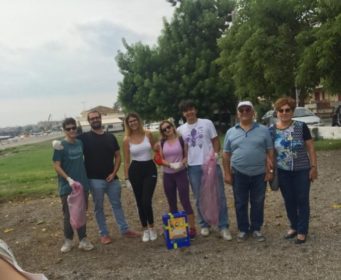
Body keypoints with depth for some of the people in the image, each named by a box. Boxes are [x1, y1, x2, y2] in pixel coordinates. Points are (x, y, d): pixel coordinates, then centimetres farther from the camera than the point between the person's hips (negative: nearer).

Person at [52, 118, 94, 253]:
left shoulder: (80, 143, 4)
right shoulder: (60, 146, -11)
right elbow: (56, 166, -14)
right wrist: (69, 179, -22)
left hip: (83, 185, 5)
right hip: (67, 187, -4)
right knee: (68, 215, 6)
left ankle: (83, 239, 22)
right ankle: (68, 240, 22)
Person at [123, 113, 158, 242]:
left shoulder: (148, 134, -2)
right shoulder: (127, 140, -2)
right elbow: (126, 161, 1)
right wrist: (127, 177, 0)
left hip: (150, 169, -1)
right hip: (135, 171, 1)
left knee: (147, 201, -8)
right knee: (140, 202, 8)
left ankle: (151, 228, 16)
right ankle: (145, 230, 25)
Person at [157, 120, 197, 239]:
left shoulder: (181, 140, -2)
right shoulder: (162, 143, 5)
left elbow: (187, 155, 0)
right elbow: (161, 159, 1)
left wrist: (181, 163, -19)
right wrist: (171, 164, -17)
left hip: (181, 173, -3)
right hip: (167, 175, 3)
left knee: (185, 201, -6)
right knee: (172, 203, 10)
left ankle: (192, 228, 2)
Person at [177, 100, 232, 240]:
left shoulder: (207, 123, 1)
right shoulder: (180, 130, 7)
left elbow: (216, 141, 2)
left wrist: (215, 153, -15)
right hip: (193, 167, 2)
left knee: (219, 195, 0)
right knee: (199, 198, 9)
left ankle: (223, 226, 10)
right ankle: (204, 225, 23)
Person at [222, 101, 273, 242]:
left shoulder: (263, 130, 1)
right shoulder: (231, 132, 3)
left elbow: (270, 152, 2)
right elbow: (226, 154, 5)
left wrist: (270, 171, -4)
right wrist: (227, 173, 0)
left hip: (259, 174, 0)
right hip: (239, 174, 1)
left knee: (258, 203, 10)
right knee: (240, 204, 9)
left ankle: (256, 228, 24)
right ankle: (243, 229, 23)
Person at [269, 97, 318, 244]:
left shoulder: (301, 127, -7)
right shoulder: (272, 130, -1)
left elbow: (310, 148, -4)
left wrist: (314, 167, -7)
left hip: (301, 171, -2)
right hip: (283, 172, 3)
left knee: (302, 200, 4)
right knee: (289, 201, 13)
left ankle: (302, 231, 16)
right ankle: (293, 227, 29)